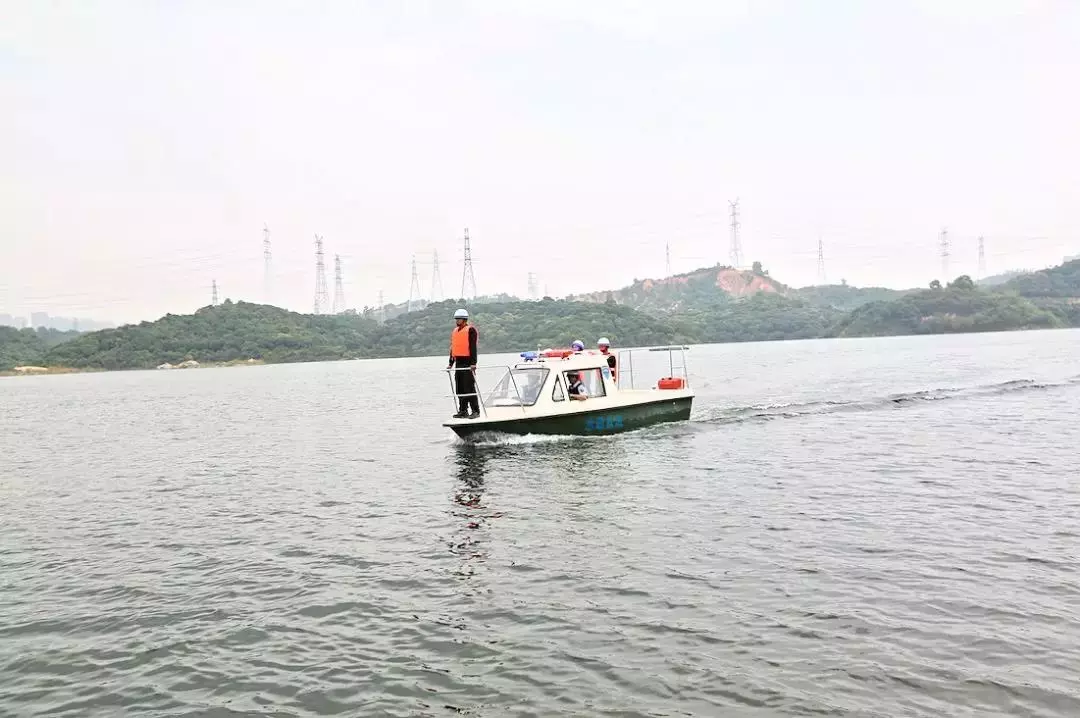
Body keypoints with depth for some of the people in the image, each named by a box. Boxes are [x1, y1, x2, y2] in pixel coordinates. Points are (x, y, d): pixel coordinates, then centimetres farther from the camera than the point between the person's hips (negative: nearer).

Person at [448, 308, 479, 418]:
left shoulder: (470, 330, -7)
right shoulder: (455, 331, 17)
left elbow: (473, 347, -14)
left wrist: (473, 363, -20)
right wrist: (451, 363, 18)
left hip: (467, 363, -8)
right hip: (458, 363, 8)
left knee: (469, 388, -8)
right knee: (459, 389, 9)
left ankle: (475, 411, -4)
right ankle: (463, 411, 15)